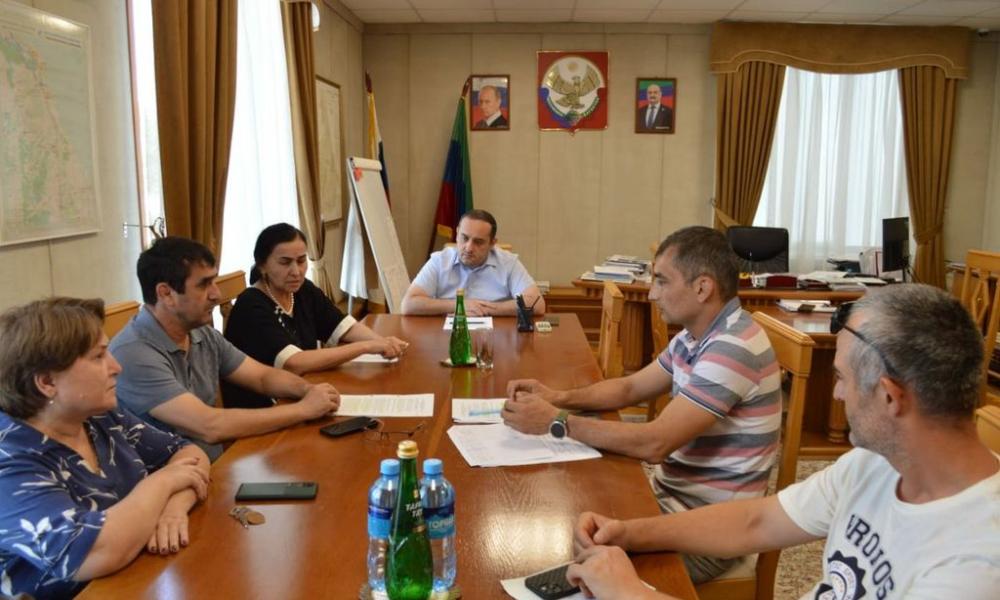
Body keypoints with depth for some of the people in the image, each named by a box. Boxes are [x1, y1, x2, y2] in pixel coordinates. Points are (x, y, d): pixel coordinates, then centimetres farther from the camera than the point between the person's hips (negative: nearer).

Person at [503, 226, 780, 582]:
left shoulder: (732, 348, -26)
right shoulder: (696, 336, 4)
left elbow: (654, 443, -30)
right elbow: (630, 388, 13)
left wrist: (557, 422, -23)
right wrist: (558, 398, -4)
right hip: (674, 489, 8)